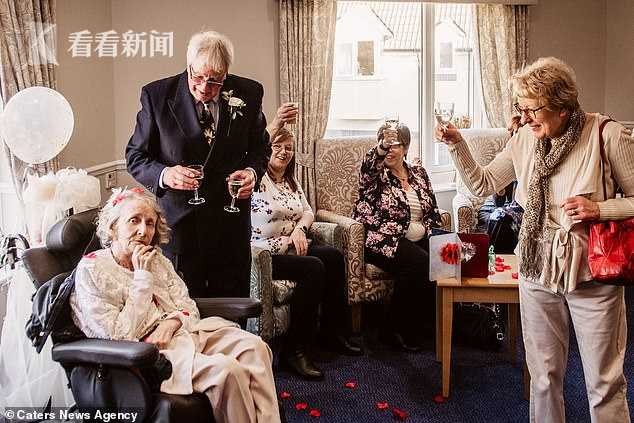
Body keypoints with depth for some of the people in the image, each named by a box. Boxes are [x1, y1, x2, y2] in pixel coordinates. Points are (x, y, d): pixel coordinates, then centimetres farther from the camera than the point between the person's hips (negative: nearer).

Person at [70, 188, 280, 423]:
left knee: (253, 346, -17)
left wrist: (171, 323, -14)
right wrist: (143, 277, -12)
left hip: (180, 332, 7)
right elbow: (119, 336, -13)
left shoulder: (156, 258, 14)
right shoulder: (90, 270, -6)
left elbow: (188, 306, 10)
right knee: (226, 370, -29)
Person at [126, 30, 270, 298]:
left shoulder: (248, 94, -1)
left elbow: (260, 147, 13)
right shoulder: (157, 95, -6)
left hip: (231, 227, 2)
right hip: (179, 225, -2)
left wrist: (253, 171, -9)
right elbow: (136, 156, 0)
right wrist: (163, 174, -20)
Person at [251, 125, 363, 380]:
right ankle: (294, 349, -21)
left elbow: (308, 211, 18)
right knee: (313, 267, -28)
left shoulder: (291, 183, 20)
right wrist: (275, 123, -28)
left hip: (292, 246, 8)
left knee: (333, 255, -14)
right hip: (264, 252, -8)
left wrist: (300, 228, -5)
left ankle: (334, 332, -1)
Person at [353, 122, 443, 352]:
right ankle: (398, 327, -13)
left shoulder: (419, 173, 18)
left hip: (419, 240, 5)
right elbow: (366, 170, -23)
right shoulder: (375, 175, 4)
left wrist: (430, 237, 1)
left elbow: (433, 212, 18)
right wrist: (380, 146, -39)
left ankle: (430, 320, -3)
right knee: (419, 262, -32)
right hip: (384, 241, -5)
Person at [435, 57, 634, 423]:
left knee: (605, 384, 9)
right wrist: (457, 145, -3)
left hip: (592, 276, -3)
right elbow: (482, 184, 9)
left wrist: (598, 208, -21)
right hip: (537, 272, 4)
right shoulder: (526, 139, 0)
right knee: (544, 378, 16)